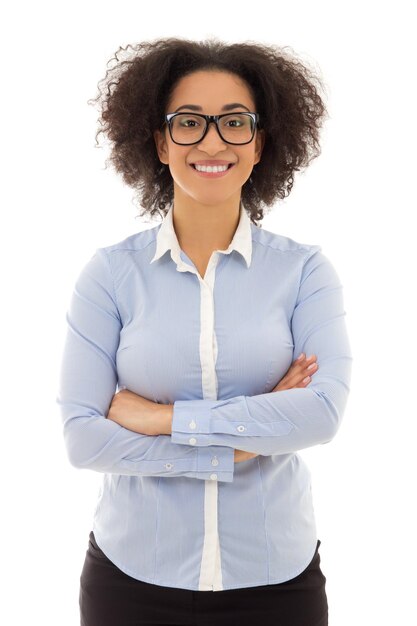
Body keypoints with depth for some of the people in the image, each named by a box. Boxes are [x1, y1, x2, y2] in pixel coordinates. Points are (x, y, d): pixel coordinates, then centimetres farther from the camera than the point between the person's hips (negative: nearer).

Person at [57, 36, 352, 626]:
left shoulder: (305, 269, -5)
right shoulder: (111, 272, -6)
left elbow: (325, 411, -17)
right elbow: (81, 436, -11)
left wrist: (161, 417, -18)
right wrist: (240, 445, -16)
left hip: (276, 574, 1)